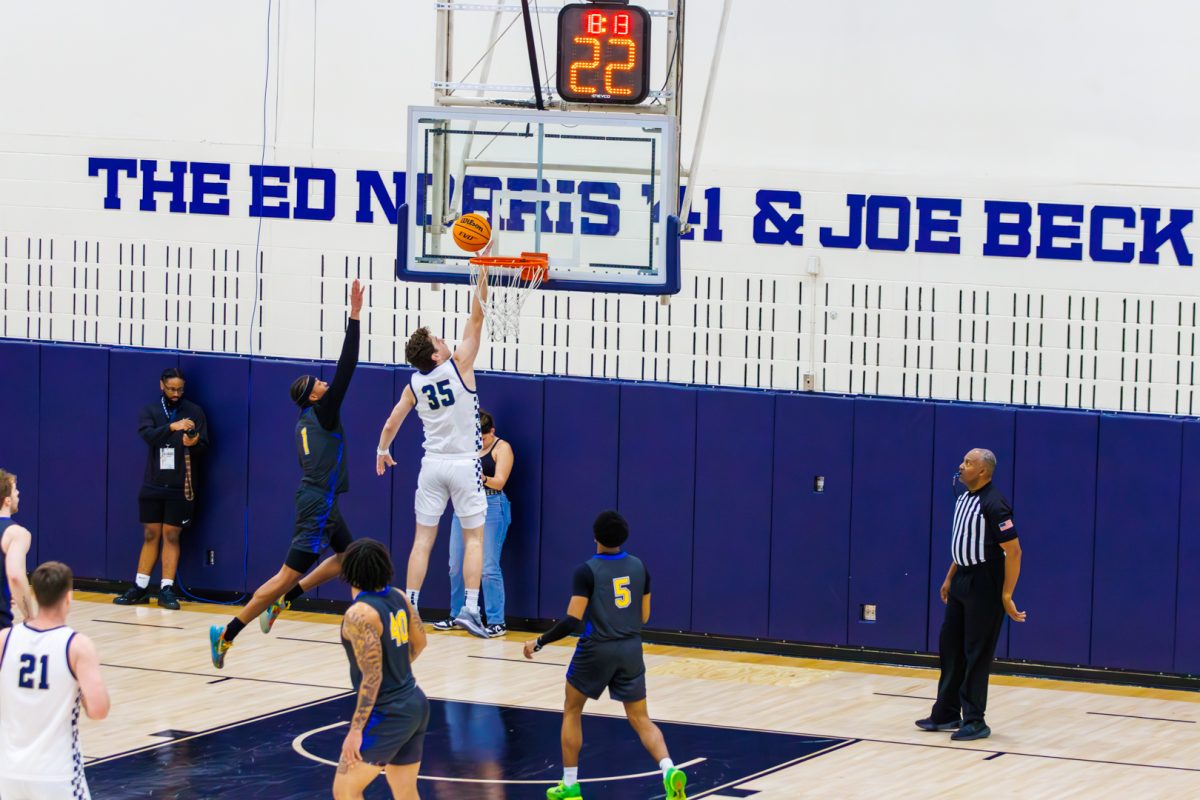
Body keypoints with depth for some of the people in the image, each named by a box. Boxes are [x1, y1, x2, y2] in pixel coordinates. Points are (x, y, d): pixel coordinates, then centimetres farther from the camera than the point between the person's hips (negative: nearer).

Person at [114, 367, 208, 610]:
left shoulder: (194, 412, 3)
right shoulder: (150, 410, 4)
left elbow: (204, 446, 1)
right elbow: (147, 435, -15)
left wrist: (193, 444, -22)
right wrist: (172, 427, -32)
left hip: (180, 487, -1)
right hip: (153, 485, 1)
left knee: (171, 535, -1)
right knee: (150, 535, 6)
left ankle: (167, 590, 2)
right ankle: (140, 588, 12)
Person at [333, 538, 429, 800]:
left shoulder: (359, 614, -21)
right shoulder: (398, 597, 3)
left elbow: (372, 677, -23)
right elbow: (419, 642, 19)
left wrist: (356, 730, -20)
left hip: (387, 714, -8)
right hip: (415, 704, 8)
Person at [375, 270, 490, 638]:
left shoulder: (414, 384, 1)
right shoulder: (459, 366, -10)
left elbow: (391, 424, 9)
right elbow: (476, 318, -10)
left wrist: (382, 451, 28)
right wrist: (483, 273, -7)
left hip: (432, 466, 3)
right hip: (464, 464, -3)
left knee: (423, 537, 8)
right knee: (473, 537, 1)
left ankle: (409, 607, 4)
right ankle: (470, 608, -11)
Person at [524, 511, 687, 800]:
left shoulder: (587, 571, -12)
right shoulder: (639, 567, 4)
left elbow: (572, 621, -16)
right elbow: (644, 616, 11)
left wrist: (539, 641, -4)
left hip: (596, 649, -4)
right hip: (631, 650, 4)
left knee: (572, 712, 17)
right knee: (641, 719, 7)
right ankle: (669, 770, -19)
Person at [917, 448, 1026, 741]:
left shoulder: (993, 505, -20)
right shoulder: (963, 499, 8)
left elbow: (1013, 552, -20)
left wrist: (1006, 597, -19)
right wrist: (949, 579, 21)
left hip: (983, 585, -9)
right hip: (962, 582, 9)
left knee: (976, 654, -3)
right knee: (949, 646, 13)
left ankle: (975, 721, 5)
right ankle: (947, 714, 23)